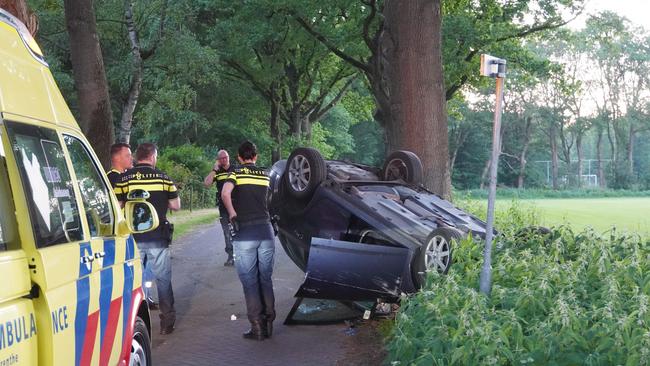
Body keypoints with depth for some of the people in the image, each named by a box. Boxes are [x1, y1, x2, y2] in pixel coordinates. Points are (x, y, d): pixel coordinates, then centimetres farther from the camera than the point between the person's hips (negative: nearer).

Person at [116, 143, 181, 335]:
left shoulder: (124, 178, -3)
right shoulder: (162, 177, 0)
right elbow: (175, 205, 5)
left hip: (133, 238, 0)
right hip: (158, 237, 0)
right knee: (163, 279, 9)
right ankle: (167, 321, 13)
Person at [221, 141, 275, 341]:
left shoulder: (236, 173, -1)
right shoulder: (264, 175, 13)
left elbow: (225, 193, -19)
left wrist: (232, 215, -8)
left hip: (244, 232, -4)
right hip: (266, 230, 4)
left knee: (250, 281, 1)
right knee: (265, 279, 12)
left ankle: (257, 327, 0)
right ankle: (268, 323, 14)